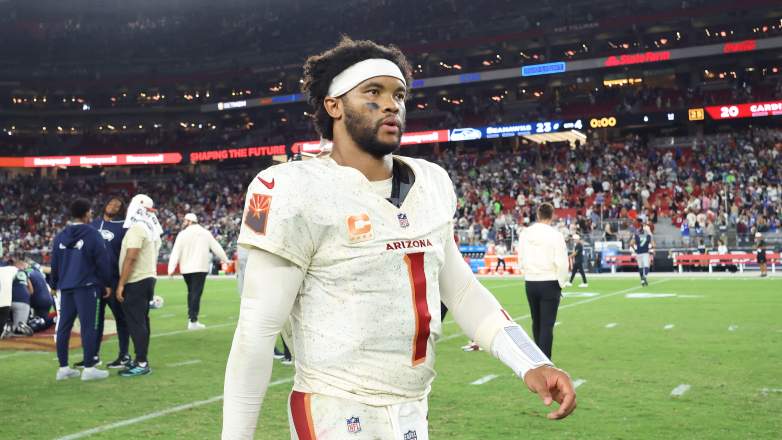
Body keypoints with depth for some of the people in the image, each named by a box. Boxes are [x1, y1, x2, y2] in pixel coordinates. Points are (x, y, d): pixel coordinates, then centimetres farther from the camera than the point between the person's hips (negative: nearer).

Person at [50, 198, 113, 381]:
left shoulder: (60, 236, 11)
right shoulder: (92, 234, -8)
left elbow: (55, 264, 16)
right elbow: (102, 261, -8)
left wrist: (55, 284, 26)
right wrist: (106, 283, 3)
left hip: (65, 287, 6)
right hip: (86, 286, -6)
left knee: (64, 327, 10)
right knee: (88, 327, -3)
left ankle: (63, 368, 16)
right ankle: (89, 368, -1)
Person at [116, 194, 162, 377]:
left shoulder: (136, 228, -16)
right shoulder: (152, 230, 12)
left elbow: (130, 258, -20)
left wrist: (121, 284, -18)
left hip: (136, 282, -9)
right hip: (149, 278, 9)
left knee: (136, 323, -6)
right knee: (142, 321, 14)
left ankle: (142, 363, -5)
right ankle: (141, 359, 21)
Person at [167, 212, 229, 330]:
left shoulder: (183, 234, -2)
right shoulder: (205, 233, 4)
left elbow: (176, 252, -8)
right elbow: (216, 247, 9)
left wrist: (171, 268, -10)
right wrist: (225, 260, 22)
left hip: (186, 269, 1)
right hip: (200, 268, -1)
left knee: (191, 293, 18)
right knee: (196, 294, -5)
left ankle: (192, 317, 21)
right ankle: (193, 321, -12)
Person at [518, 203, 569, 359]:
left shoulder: (525, 234, 2)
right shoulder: (555, 235, -13)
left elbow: (521, 259, 8)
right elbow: (562, 263, -14)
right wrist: (561, 282, -1)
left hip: (530, 283, 5)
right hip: (550, 283, -5)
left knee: (536, 322, 18)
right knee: (547, 324, -2)